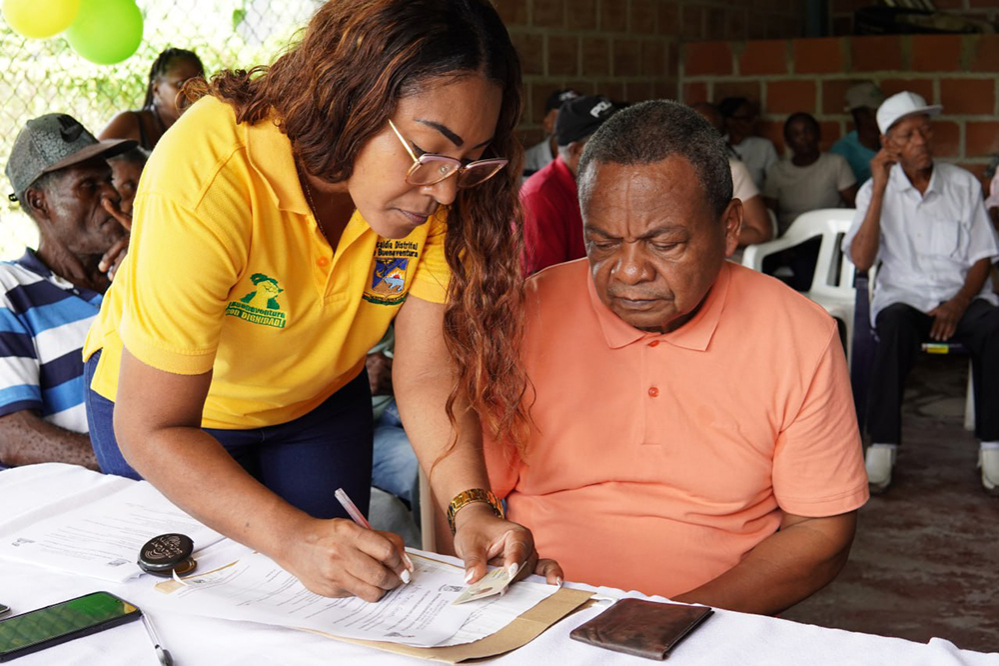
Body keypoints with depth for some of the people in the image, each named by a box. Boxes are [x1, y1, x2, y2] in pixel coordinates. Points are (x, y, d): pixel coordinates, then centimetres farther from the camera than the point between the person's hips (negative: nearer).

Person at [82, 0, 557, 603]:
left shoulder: (438, 192, -25)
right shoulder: (205, 175, -39)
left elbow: (429, 373, -25)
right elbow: (152, 429, -38)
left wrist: (471, 507, -41)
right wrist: (293, 538, -49)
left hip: (319, 404, 3)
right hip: (156, 401, -3)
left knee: (341, 589, 14)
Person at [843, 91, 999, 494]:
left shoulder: (964, 185, 7)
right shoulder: (875, 191, 5)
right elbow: (861, 260, -9)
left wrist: (959, 304, -12)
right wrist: (879, 189, -12)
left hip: (961, 297, 1)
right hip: (904, 297, -1)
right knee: (895, 324, -37)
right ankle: (882, 446, -34)